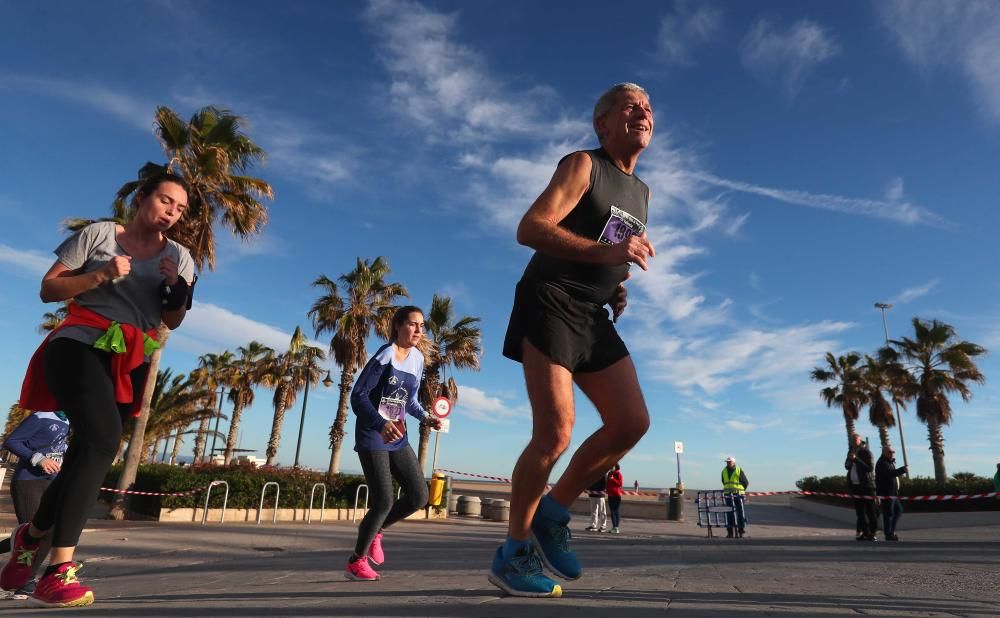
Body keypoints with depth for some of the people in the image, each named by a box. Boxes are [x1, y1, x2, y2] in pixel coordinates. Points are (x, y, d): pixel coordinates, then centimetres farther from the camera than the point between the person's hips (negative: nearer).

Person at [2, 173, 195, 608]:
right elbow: (48, 289, 3)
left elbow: (172, 322, 10)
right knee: (103, 439, -26)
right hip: (80, 344, -4)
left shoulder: (180, 257, 11)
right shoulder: (99, 234, 4)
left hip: (131, 362, 4)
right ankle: (59, 568, -22)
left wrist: (176, 288, -9)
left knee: (89, 451, 7)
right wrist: (99, 275, -12)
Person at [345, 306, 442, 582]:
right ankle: (355, 562, 15)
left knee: (419, 496, 1)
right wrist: (381, 424, -31)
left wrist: (426, 418, -2)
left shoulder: (417, 359, 6)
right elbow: (358, 396, -17)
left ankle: (374, 529, 27)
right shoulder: (385, 356, -14)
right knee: (384, 502, -9)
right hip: (372, 436, -7)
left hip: (398, 438, 7)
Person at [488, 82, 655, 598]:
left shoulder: (641, 193, 21)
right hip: (550, 305, -8)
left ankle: (553, 514, 12)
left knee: (632, 422, -4)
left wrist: (619, 285, 10)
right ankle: (514, 552, 4)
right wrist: (603, 251, -29)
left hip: (593, 317, 8)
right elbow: (529, 229, -17)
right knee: (555, 432, -14)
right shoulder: (582, 165, -3)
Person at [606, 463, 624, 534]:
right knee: (612, 511, 9)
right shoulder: (610, 474, 15)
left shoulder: (618, 474, -6)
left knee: (617, 511, -5)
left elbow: (620, 484, -14)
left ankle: (616, 527, -5)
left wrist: (613, 479, -22)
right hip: (610, 495, 8)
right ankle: (613, 527, 14)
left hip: (616, 495, -8)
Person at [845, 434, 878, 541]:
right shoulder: (851, 452, 12)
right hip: (855, 485, 7)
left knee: (870, 510, -4)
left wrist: (856, 459, -21)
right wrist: (850, 460, -1)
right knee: (859, 510, 8)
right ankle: (865, 532, 13)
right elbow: (847, 466, 20)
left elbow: (870, 468, -16)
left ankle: (872, 533, -1)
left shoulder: (866, 452, -7)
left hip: (866, 484, -6)